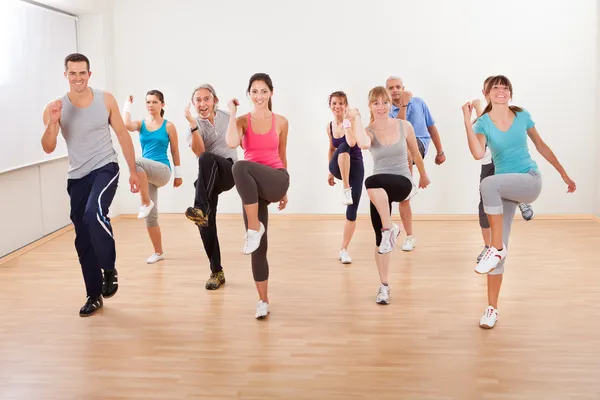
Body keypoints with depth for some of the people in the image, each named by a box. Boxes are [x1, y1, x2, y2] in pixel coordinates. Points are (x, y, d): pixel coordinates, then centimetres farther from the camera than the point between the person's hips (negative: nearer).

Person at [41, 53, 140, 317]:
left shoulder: (106, 100, -4)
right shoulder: (55, 107, -4)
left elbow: (122, 135, 4)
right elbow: (48, 148, -9)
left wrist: (133, 171, 5)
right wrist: (52, 122, -27)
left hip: (105, 168, -3)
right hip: (77, 176, 3)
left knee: (94, 213, -31)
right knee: (83, 239, 7)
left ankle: (109, 269, -7)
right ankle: (94, 295, 21)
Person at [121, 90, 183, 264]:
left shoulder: (168, 126, 1)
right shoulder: (141, 124, 7)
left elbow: (175, 152, 4)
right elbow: (127, 125, -16)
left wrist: (178, 175, 5)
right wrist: (128, 104, -4)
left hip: (163, 170, -4)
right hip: (147, 173, 4)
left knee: (136, 162, -35)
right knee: (151, 216, 6)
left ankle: (146, 203, -25)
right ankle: (158, 252, 20)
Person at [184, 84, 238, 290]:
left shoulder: (227, 117, 8)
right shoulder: (194, 125, 2)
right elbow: (198, 152, -17)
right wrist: (193, 124, -24)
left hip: (228, 171, -2)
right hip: (208, 178, 2)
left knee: (207, 159, -36)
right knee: (205, 223, -7)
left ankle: (201, 209, -46)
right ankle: (217, 272, 8)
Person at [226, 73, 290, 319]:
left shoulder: (281, 122, 6)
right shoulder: (243, 121, 3)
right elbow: (232, 143, -19)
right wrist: (232, 112, -9)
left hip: (275, 180, -2)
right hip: (251, 187, 2)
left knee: (241, 167, -35)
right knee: (258, 246, 1)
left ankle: (255, 228, -25)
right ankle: (263, 300, 16)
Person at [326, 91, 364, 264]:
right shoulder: (329, 127, 5)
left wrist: (351, 126, -43)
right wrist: (331, 172, 22)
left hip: (356, 167, -2)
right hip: (339, 167, 2)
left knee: (352, 211, -4)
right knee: (343, 146, -33)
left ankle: (344, 250, 8)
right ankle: (345, 189, -32)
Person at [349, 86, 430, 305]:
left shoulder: (404, 126, -1)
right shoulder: (368, 131, -5)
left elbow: (415, 153, 15)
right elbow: (363, 144, -32)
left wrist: (423, 176, 26)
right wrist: (356, 119, -22)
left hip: (402, 182, -2)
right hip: (379, 190, 2)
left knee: (372, 182, -37)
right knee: (380, 239, 3)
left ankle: (390, 228, -24)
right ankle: (384, 286, 20)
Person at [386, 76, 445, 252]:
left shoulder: (418, 102, 5)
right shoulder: (388, 111, 4)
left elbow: (431, 127, 12)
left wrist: (440, 151, 14)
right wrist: (403, 105, -24)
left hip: (419, 144, -2)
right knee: (402, 197, 1)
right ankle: (410, 237, 12)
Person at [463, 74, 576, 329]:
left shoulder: (522, 116, 3)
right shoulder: (483, 124, -1)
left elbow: (541, 146, 14)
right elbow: (478, 154, -21)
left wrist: (564, 174, 17)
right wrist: (467, 121, -23)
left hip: (530, 181, -1)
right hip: (504, 189, 2)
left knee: (488, 184, -34)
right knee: (498, 247, -3)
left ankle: (497, 248, -24)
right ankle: (492, 308, 7)